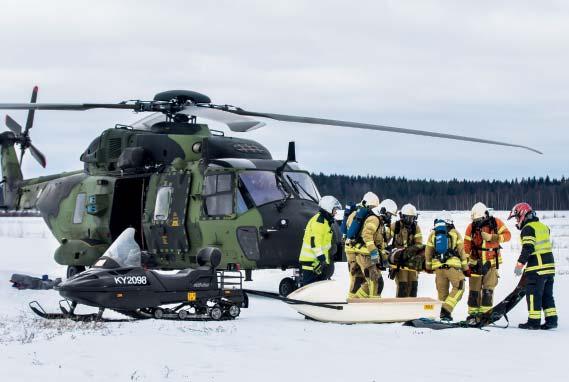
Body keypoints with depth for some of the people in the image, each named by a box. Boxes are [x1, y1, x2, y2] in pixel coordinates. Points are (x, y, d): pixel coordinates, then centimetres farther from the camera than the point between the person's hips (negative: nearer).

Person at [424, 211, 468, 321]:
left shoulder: (432, 234, 11)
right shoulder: (455, 233, 4)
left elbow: (428, 252, 14)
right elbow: (461, 251, 3)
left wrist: (428, 266, 27)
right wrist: (465, 266, 10)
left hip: (438, 266, 3)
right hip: (453, 265, -3)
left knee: (442, 290, 13)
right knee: (458, 288, 3)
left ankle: (444, 313, 15)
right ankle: (446, 309, -13)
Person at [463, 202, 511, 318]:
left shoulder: (496, 223, -5)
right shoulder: (471, 227, -4)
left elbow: (507, 235, -10)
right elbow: (466, 246, -2)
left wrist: (491, 237, -22)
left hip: (491, 262, -1)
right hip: (476, 263, 1)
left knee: (488, 290, -5)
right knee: (474, 290, 3)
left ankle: (485, 312, 1)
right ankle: (473, 313, 11)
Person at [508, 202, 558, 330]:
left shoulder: (528, 229, -10)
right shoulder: (543, 226, 17)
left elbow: (528, 249, -18)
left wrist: (519, 264, -15)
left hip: (536, 269, -8)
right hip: (549, 266, 8)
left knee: (533, 295, -2)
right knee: (547, 295, 13)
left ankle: (534, 321, -2)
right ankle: (551, 320, 11)